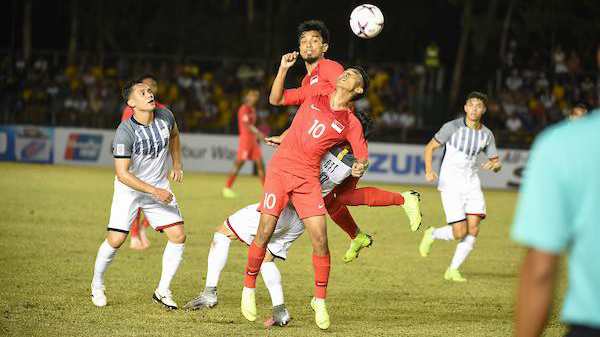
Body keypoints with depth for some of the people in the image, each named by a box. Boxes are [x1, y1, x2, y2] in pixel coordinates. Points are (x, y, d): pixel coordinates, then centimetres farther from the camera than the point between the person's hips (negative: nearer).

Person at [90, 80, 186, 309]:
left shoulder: (165, 117, -9)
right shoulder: (124, 133, -26)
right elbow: (123, 174, -26)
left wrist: (177, 165, 12)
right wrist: (155, 192, -28)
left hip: (159, 186, 5)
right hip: (129, 188, -5)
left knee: (178, 236, -7)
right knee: (115, 240, -12)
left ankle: (163, 291, 6)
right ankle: (97, 285, 15)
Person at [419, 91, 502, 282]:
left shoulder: (486, 134, 6)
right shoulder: (453, 127, -8)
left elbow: (496, 163, 13)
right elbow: (430, 147, -3)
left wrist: (495, 165, -12)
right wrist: (429, 170, -20)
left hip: (471, 183, 5)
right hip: (450, 184, -5)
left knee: (473, 229, -8)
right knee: (460, 232, -14)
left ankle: (452, 270, 6)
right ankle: (431, 235, 18)